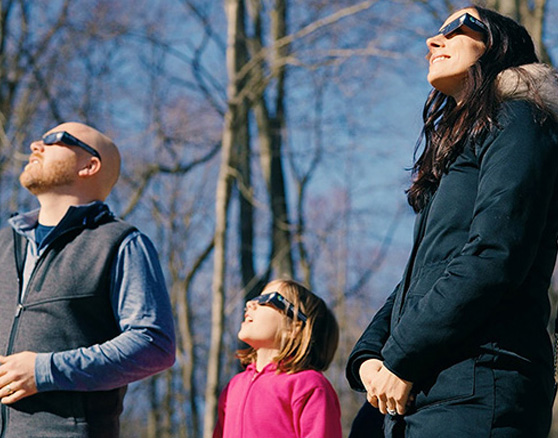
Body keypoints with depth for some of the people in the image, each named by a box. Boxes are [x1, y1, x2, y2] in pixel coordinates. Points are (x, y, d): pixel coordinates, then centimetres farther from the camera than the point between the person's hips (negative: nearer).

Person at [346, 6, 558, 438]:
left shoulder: (516, 122, 0)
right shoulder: (456, 147, 27)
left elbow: (494, 260, -14)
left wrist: (400, 359, -12)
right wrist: (367, 356, 6)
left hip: (476, 391, -9)